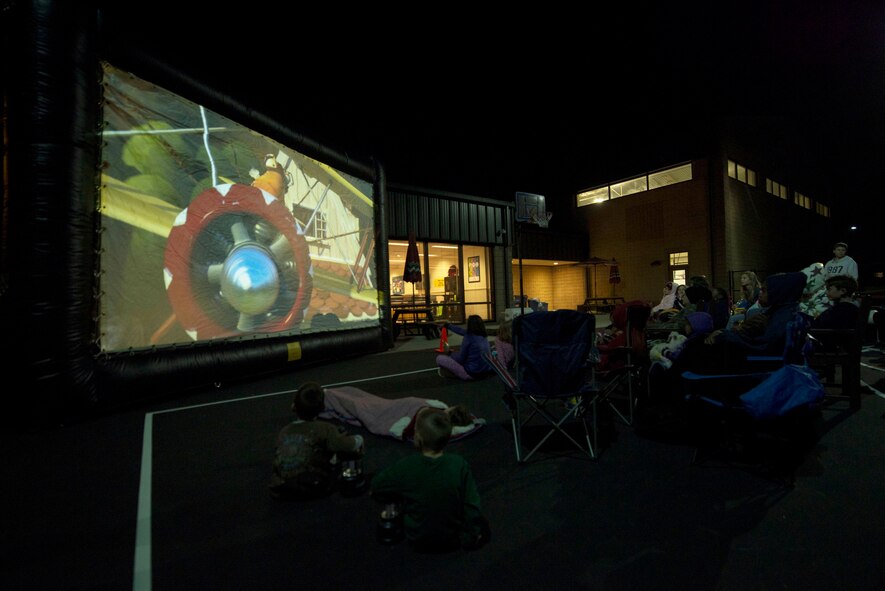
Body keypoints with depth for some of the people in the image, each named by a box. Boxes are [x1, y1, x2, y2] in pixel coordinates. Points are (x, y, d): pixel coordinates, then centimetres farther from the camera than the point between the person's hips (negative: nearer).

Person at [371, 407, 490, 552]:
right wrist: (472, 536, 3)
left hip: (419, 542, 0)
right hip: (453, 541, 0)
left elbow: (376, 488, -7)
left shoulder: (405, 467, -24)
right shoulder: (459, 464, -22)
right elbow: (472, 503, -13)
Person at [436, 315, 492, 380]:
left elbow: (460, 359, -8)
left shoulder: (468, 337, -15)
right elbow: (462, 331, 22)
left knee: (439, 358, -6)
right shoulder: (484, 336, 6)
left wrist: (450, 354, 12)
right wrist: (448, 326, 35)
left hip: (471, 374, -8)